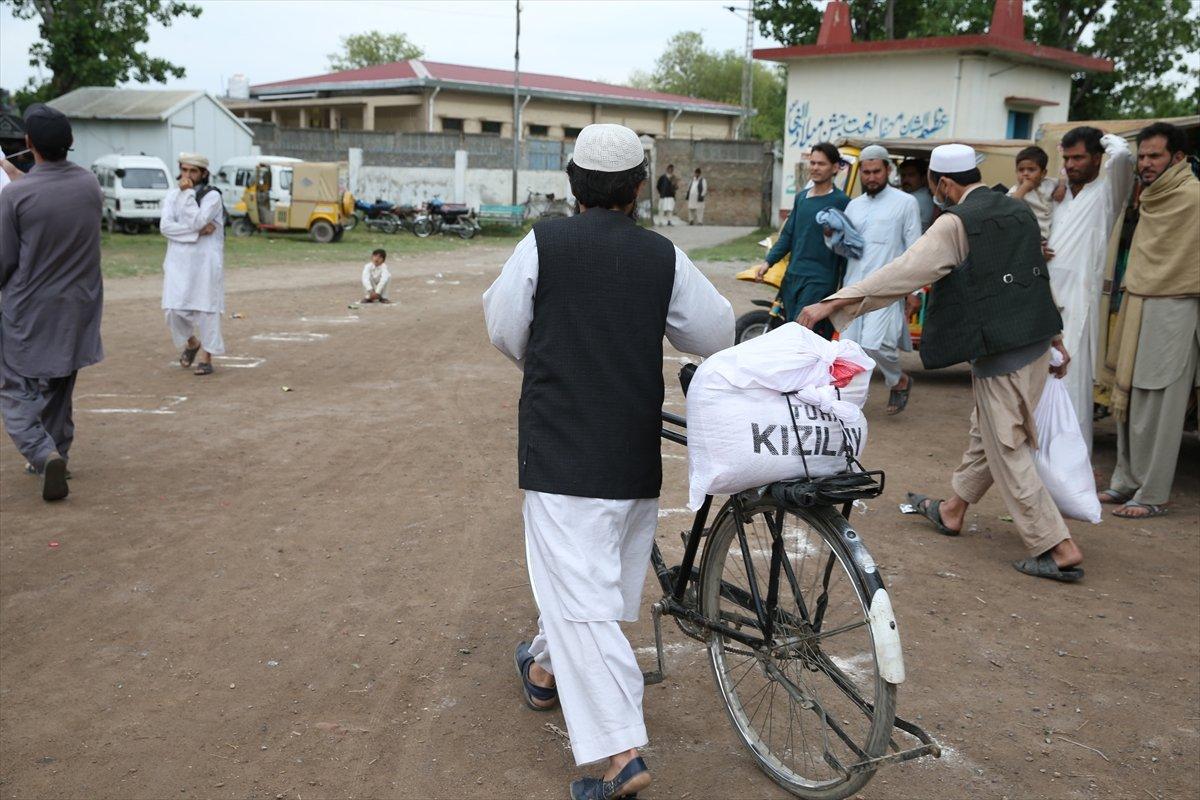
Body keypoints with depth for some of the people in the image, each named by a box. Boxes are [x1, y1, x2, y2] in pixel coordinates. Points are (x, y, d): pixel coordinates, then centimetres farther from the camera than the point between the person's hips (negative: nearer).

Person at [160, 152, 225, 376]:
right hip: (178, 260, 4)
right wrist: (198, 232, -15)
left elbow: (196, 221, -18)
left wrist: (188, 193, -13)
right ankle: (191, 343, 27)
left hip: (206, 261, -3)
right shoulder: (172, 194, 8)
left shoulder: (212, 196, -4)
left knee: (206, 309, -1)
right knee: (173, 310, -1)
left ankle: (206, 357, 11)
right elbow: (165, 226, -6)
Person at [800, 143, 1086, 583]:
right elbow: (1041, 276, 19)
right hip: (1034, 342, 9)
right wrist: (1056, 338, 29)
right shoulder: (1019, 211, 11)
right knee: (986, 433, 21)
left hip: (1000, 354, -9)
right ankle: (952, 509, 37)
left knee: (1008, 451, -1)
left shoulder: (956, 223, -15)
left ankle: (1059, 550, 0)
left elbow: (903, 272, -22)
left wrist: (833, 303, -22)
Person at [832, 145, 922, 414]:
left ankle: (899, 381, 13)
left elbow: (914, 249, -2)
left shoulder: (905, 203, 1)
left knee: (874, 344, -14)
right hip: (854, 286, 5)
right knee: (850, 345, 4)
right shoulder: (853, 205, 15)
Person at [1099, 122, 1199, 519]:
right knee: (1127, 401, 12)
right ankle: (1126, 482, 24)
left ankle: (1152, 496, 5)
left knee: (1157, 409, -4)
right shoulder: (1151, 197, 14)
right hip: (1137, 308, 8)